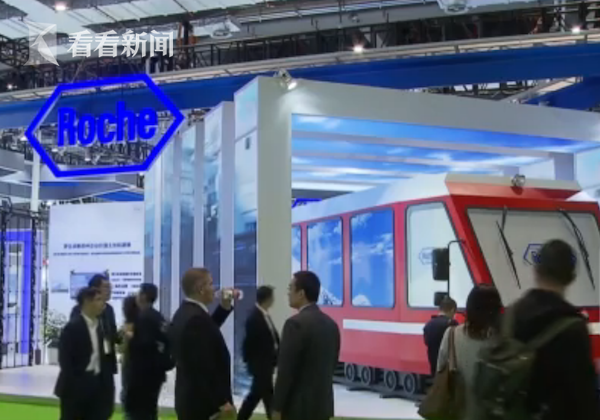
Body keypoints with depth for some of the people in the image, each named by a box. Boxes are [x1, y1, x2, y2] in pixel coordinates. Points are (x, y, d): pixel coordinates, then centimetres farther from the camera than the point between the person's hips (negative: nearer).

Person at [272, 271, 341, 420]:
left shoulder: (296, 323, -16)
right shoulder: (331, 324, 8)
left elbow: (286, 371, -17)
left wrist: (277, 408, -10)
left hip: (299, 406, -8)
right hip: (323, 404, 8)